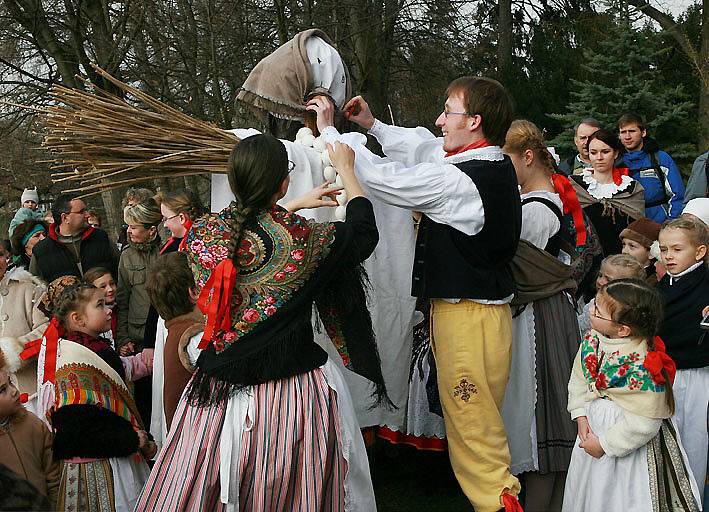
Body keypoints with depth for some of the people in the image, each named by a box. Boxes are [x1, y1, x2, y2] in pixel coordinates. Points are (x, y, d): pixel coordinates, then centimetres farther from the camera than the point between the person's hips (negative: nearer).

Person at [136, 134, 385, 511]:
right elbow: (364, 231, 4)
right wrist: (345, 169, 17)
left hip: (216, 392, 3)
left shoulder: (200, 235, -8)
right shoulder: (306, 239, -17)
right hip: (294, 393, -3)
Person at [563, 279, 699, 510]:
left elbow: (643, 423, -26)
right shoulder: (592, 340, -10)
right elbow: (579, 378, 3)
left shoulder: (643, 367, -31)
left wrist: (604, 443, -19)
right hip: (593, 430, 7)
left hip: (631, 444, -7)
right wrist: (581, 415, -8)